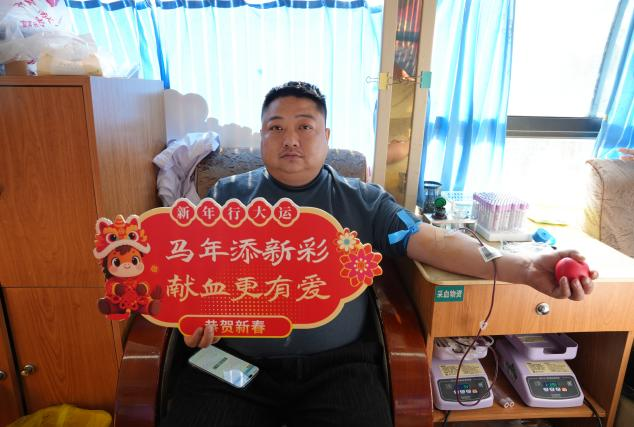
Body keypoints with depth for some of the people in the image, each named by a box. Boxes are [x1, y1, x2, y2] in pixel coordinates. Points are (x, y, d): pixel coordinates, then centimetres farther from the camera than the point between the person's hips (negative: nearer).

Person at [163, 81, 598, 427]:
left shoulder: (364, 201, 5)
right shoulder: (228, 195, 9)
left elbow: (436, 243, -2)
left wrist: (524, 267, -15)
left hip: (336, 366, 0)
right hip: (234, 365, 1)